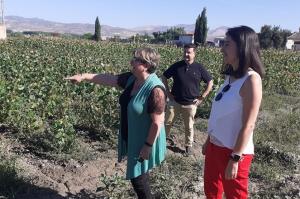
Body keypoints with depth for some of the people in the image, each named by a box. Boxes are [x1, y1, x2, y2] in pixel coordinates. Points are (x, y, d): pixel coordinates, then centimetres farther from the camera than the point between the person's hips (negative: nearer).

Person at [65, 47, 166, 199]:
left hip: (144, 141, -8)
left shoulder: (155, 89, -28)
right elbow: (108, 79, 7)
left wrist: (148, 146, -22)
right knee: (138, 175, 24)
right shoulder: (131, 78, -3)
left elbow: (158, 122, -26)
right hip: (131, 138, 8)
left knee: (138, 178, 7)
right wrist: (85, 76, 2)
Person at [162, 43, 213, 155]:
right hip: (174, 102, 1)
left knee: (189, 127, 10)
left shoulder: (199, 68, -5)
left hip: (190, 104, -1)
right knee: (167, 122, 9)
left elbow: (210, 83, 3)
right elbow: (164, 77, 8)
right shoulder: (177, 66, -3)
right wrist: (167, 92, 2)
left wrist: (202, 97, -2)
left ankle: (189, 145, 27)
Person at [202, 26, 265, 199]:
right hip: (216, 146, 8)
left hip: (234, 151, -8)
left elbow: (248, 125, -20)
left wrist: (235, 158, -18)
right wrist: (209, 140, 15)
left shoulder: (251, 79, -19)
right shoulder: (230, 76, 5)